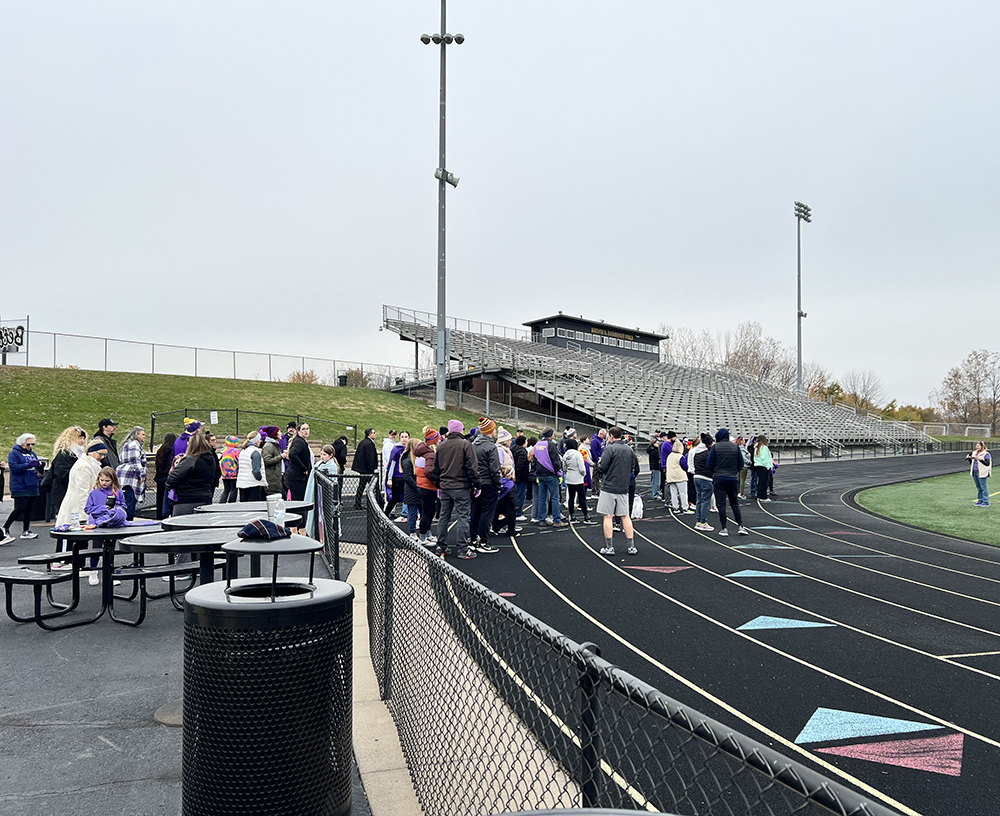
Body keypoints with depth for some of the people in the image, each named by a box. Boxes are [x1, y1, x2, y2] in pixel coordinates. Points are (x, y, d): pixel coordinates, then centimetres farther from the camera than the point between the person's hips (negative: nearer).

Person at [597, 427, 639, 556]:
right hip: (624, 488, 5)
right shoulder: (630, 450, 6)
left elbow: (602, 468, -14)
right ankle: (631, 547, 11)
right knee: (625, 516, 10)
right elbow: (635, 467, 13)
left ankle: (609, 547, 2)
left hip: (609, 487, -5)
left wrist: (599, 463, 7)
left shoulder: (610, 449, -11)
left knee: (608, 516, 1)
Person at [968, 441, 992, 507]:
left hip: (982, 473, -7)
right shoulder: (974, 453, 14)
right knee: (978, 487, 13)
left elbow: (987, 464, -19)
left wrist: (980, 459, -30)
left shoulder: (986, 454, -9)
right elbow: (972, 462, 23)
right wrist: (969, 458, 5)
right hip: (974, 472, 7)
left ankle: (986, 502, 1)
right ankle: (980, 501, 21)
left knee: (983, 487, -4)